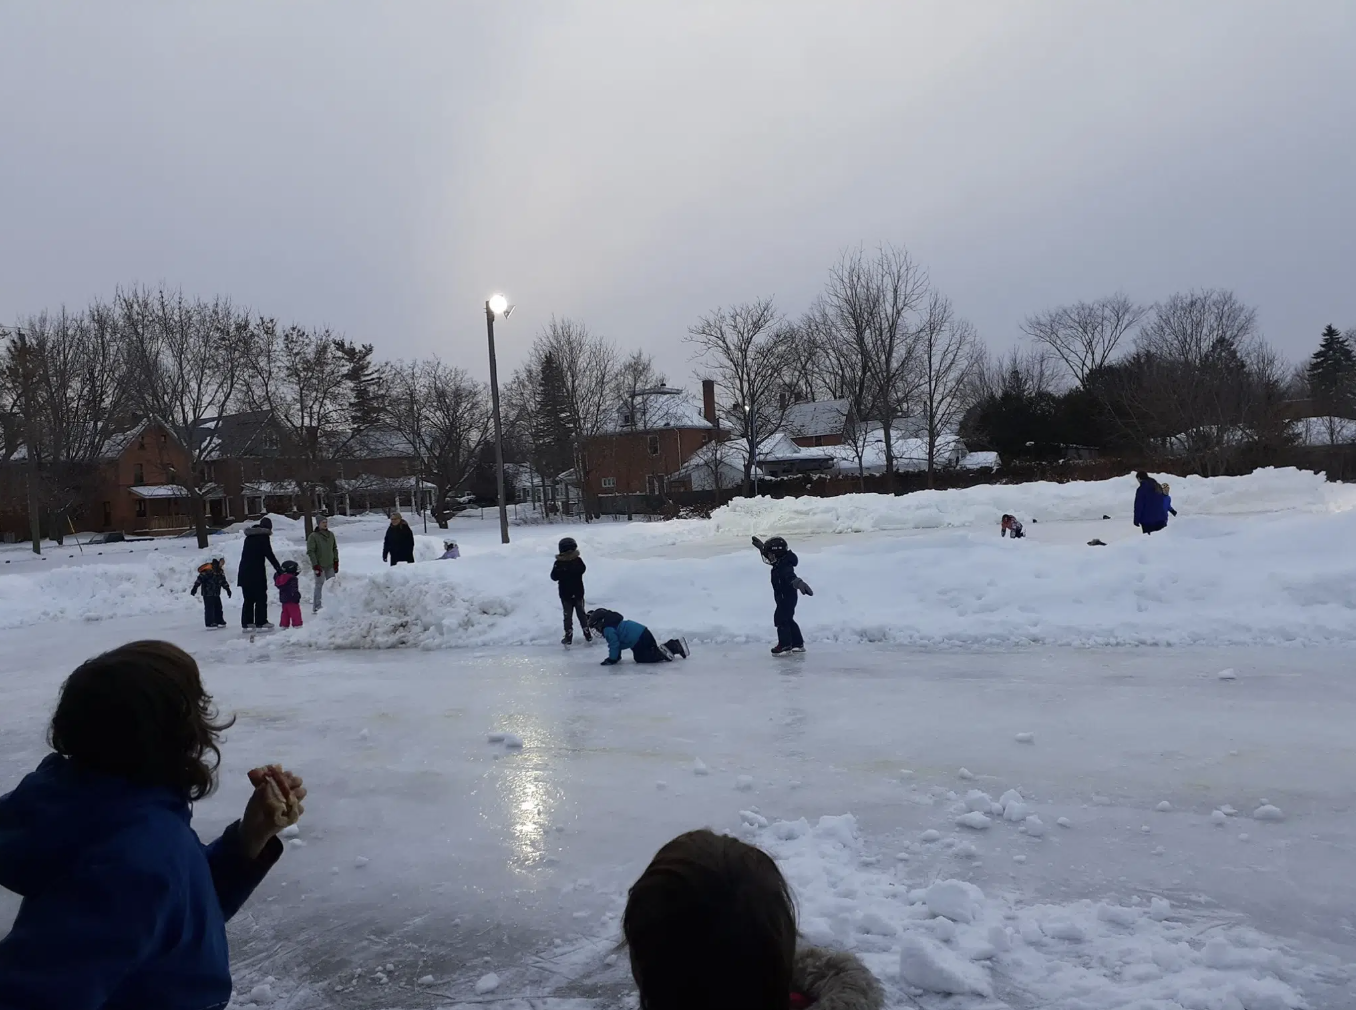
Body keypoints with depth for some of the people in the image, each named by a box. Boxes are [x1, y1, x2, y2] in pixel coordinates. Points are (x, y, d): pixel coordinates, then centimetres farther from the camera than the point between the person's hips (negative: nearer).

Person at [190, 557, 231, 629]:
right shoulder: (207, 571, -19)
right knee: (209, 608, -6)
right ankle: (210, 623, -2)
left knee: (218, 607, 13)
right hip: (208, 594, -8)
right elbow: (200, 579, -21)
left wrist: (227, 589, 22)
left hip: (216, 594, 8)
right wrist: (195, 588, -24)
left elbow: (223, 581, 20)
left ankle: (219, 621, 23)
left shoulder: (220, 572, 7)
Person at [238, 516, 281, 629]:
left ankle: (247, 621, 11)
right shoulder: (263, 536, -5)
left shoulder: (249, 537, 18)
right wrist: (279, 568, -5)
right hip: (256, 572, -7)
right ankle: (261, 621, -2)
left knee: (249, 598, 12)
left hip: (244, 572, 7)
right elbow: (269, 554, -10)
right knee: (261, 597, -1)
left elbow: (246, 554, 18)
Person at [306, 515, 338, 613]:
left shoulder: (331, 535, 8)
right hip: (319, 566, -6)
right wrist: (315, 565, -16)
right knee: (320, 585, -5)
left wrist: (336, 562, 11)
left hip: (330, 565, 6)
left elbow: (335, 549, 16)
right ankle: (316, 607, 1)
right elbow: (310, 552, -12)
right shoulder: (313, 536, -9)